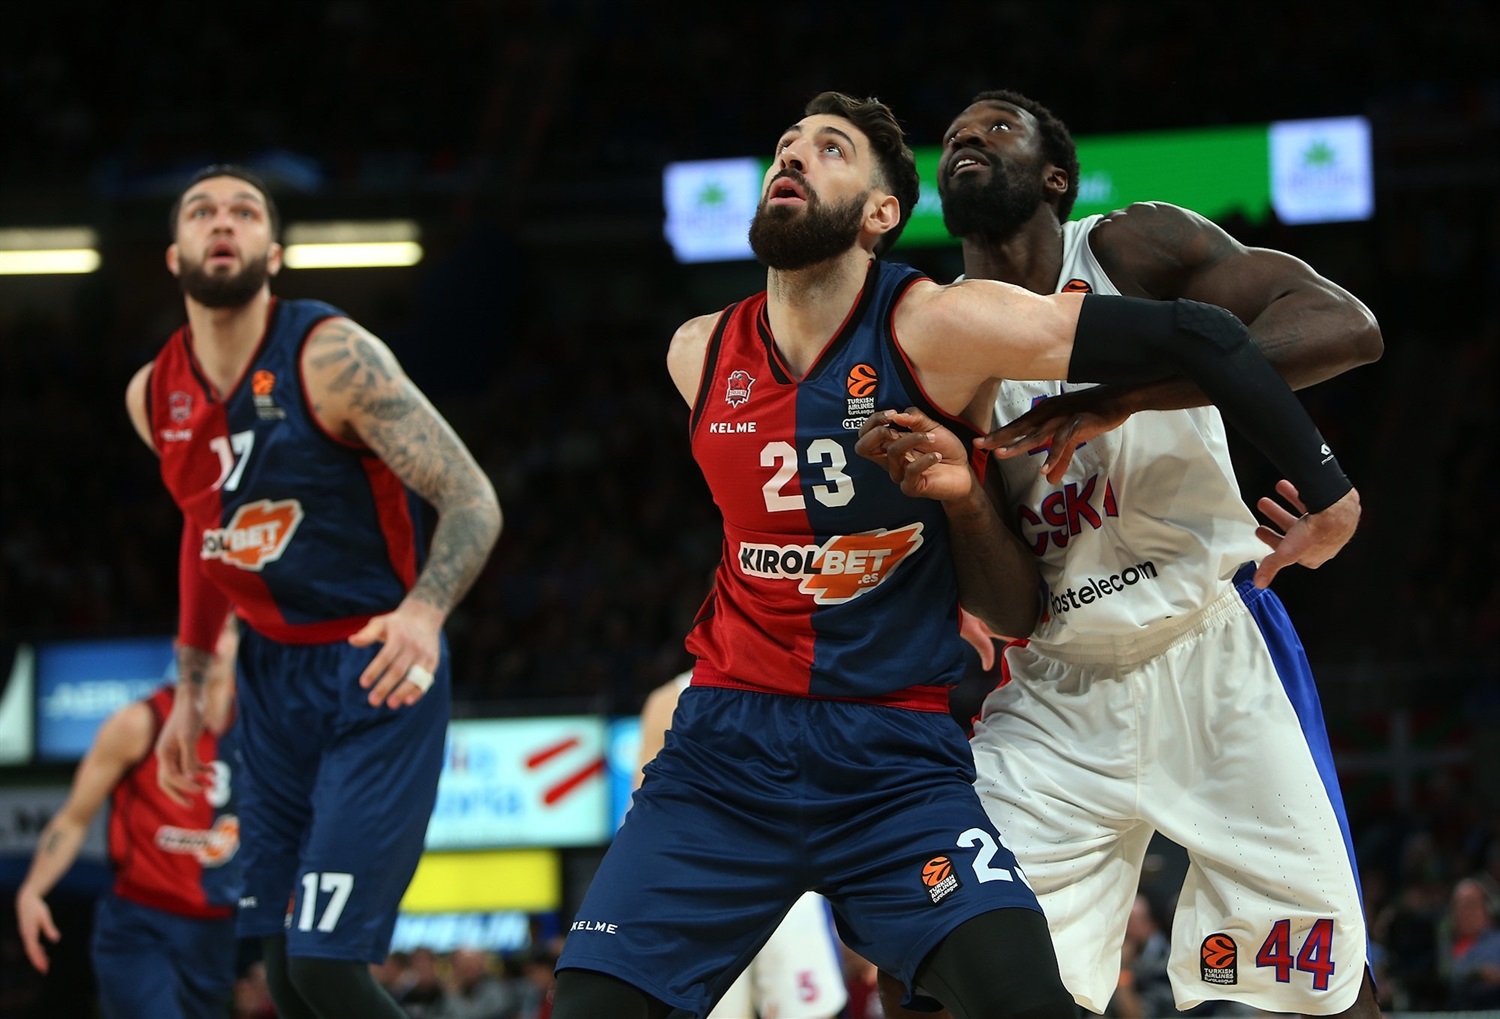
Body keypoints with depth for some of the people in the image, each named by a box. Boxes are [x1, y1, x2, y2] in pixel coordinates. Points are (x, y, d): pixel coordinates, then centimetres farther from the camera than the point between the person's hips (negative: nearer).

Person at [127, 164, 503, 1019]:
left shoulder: (331, 357, -17)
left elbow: (472, 501, -20)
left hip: (376, 675, -7)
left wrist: (425, 611, -38)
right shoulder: (155, 397, 4)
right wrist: (189, 689, 23)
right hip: (274, 677, 7)